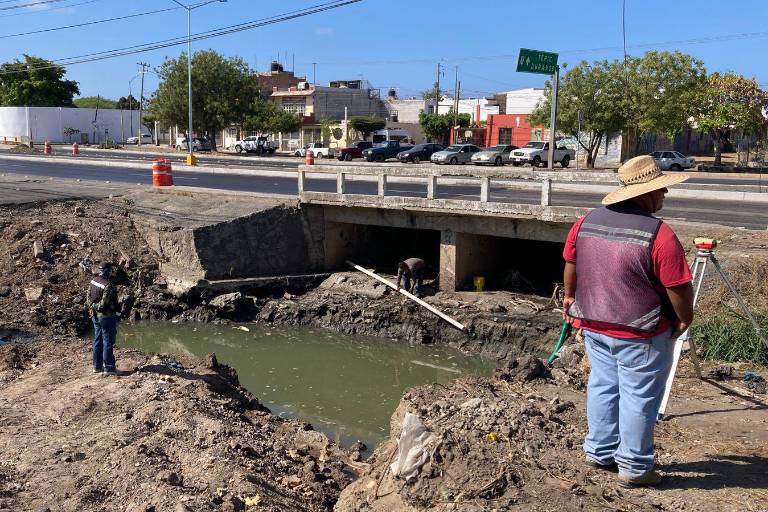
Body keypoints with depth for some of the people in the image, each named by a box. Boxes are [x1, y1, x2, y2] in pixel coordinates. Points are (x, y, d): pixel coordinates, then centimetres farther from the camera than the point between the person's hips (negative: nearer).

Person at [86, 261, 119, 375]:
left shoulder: (93, 281, 5)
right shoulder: (108, 285, -22)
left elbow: (88, 299, 8)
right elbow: (103, 303, -22)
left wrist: (93, 306, -3)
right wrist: (97, 307, -4)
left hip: (96, 316, 8)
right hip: (107, 316, -8)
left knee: (98, 341, 15)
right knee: (108, 342, -1)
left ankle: (97, 366, 23)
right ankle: (109, 367, 4)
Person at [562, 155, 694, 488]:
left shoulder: (586, 222, 0)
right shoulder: (659, 235, -21)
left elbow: (570, 265, 12)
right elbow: (679, 287, -17)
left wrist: (571, 296, 28)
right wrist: (685, 319, 1)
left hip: (594, 325, 7)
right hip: (640, 334, -6)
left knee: (602, 386, 19)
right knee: (639, 397, 7)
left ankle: (599, 451, 30)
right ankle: (634, 467, 18)